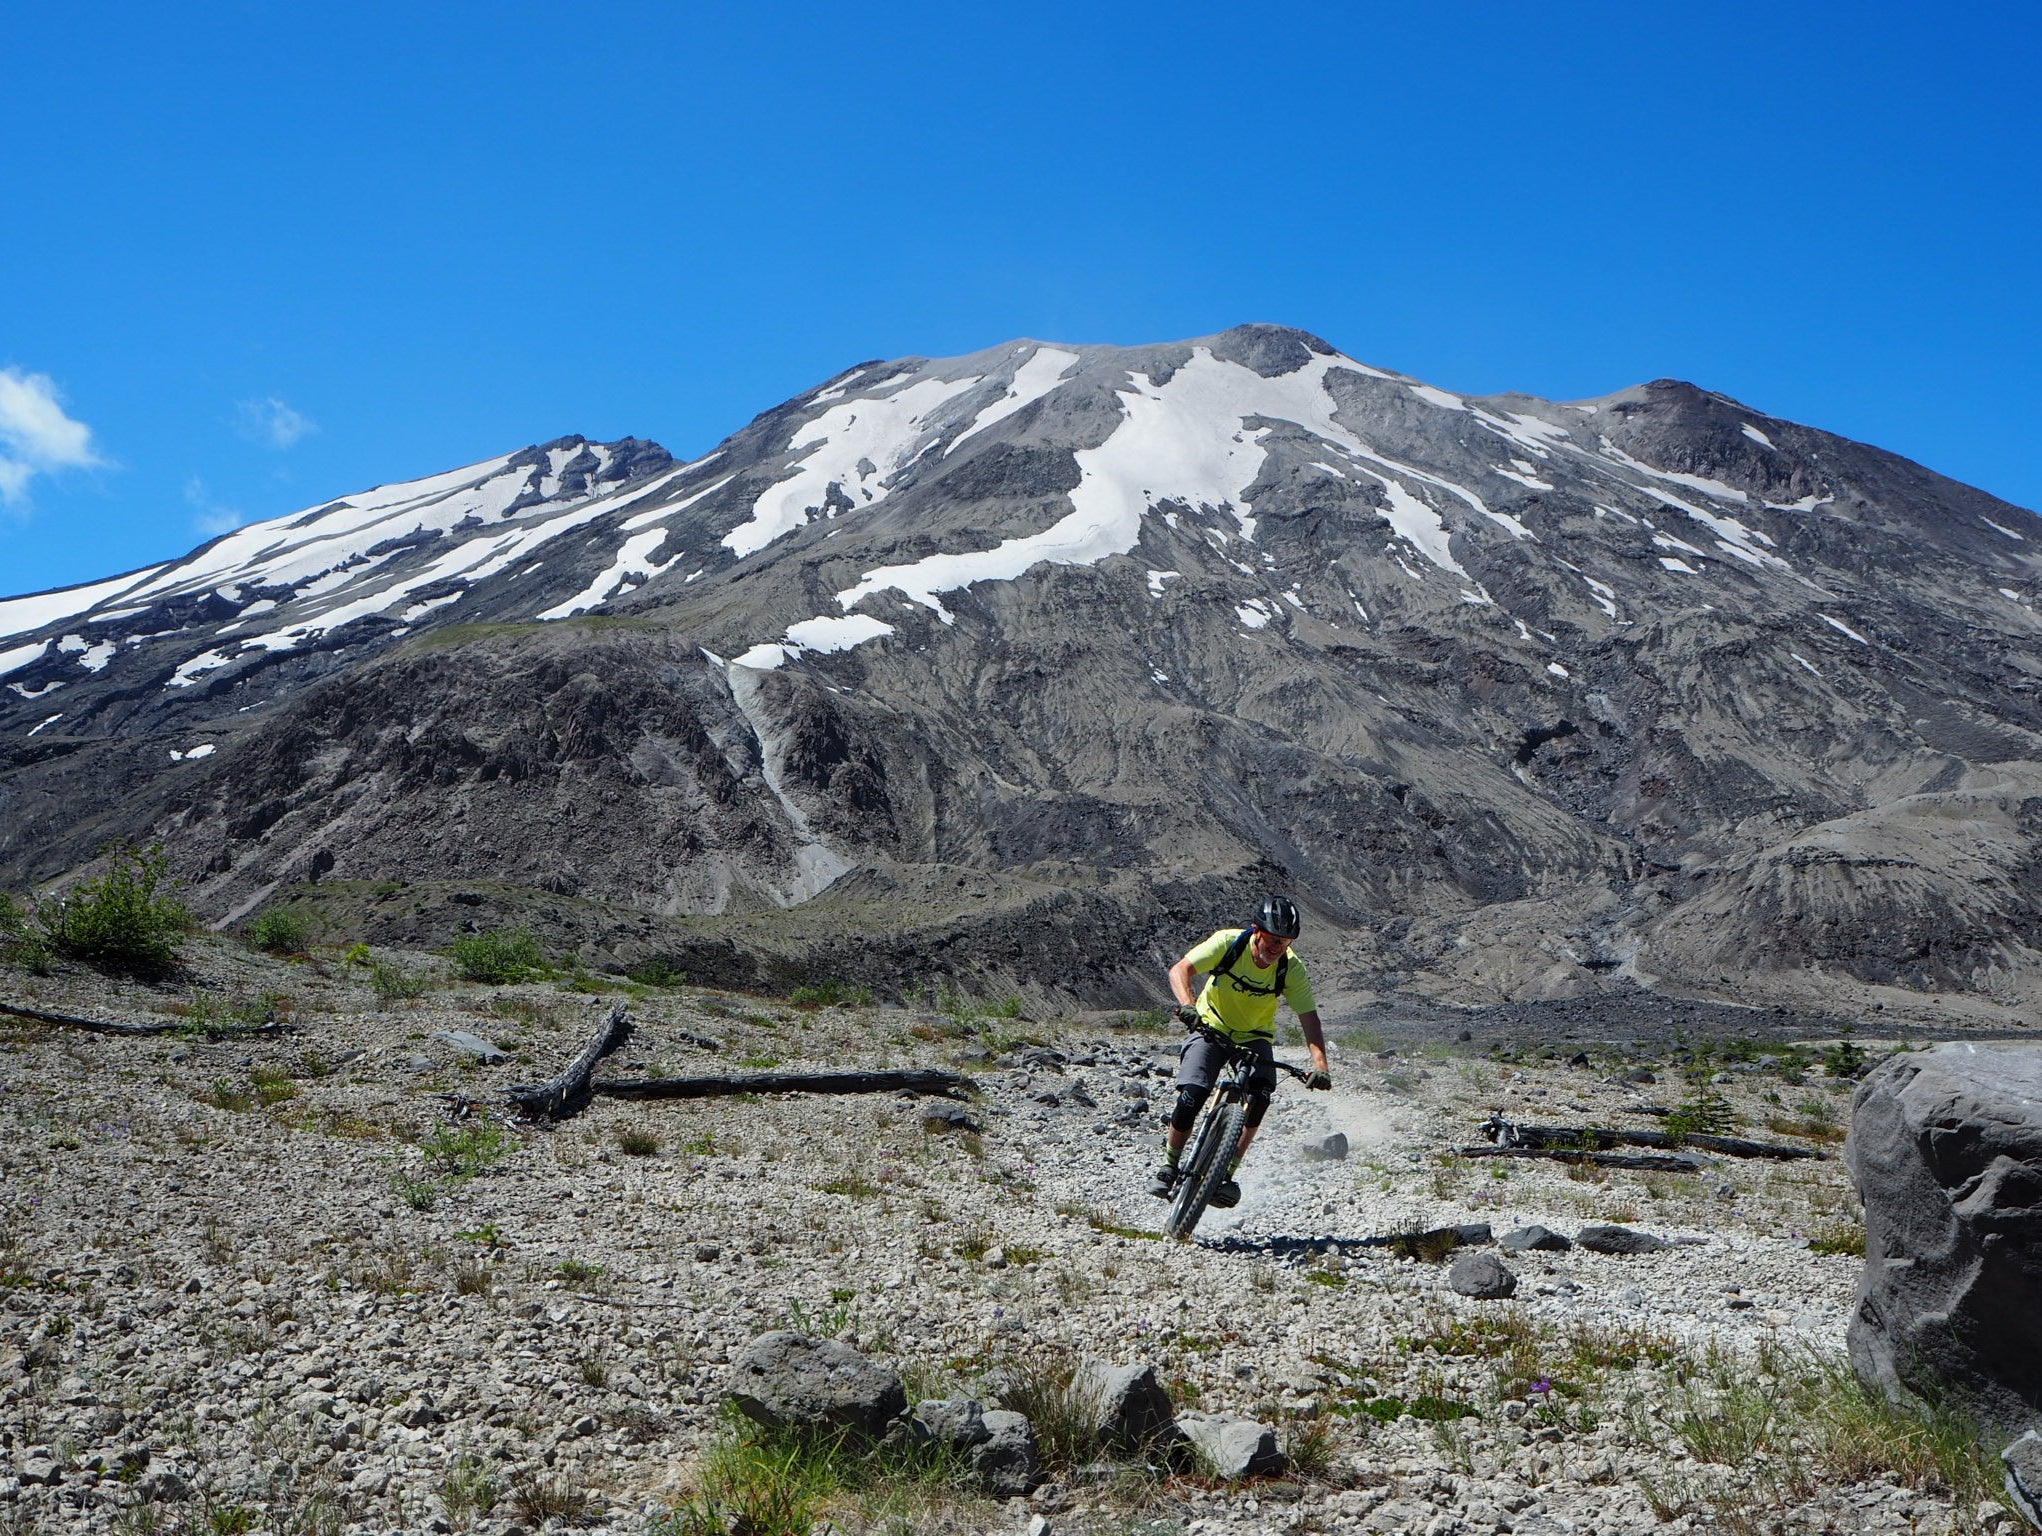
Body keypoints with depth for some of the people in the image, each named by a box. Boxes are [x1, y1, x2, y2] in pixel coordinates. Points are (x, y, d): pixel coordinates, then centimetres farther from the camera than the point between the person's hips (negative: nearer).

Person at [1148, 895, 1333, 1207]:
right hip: (1212, 1028, -1)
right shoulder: (1228, 942, -22)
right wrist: (1187, 1005, -46)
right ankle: (1169, 1164, 1)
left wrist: (1320, 1065, -34)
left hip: (1255, 1039, 1)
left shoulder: (1292, 968, -18)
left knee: (1260, 1096, -26)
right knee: (1192, 1093, -22)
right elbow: (1180, 970, -26)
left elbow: (1309, 1018, -20)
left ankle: (1227, 1172, -14)